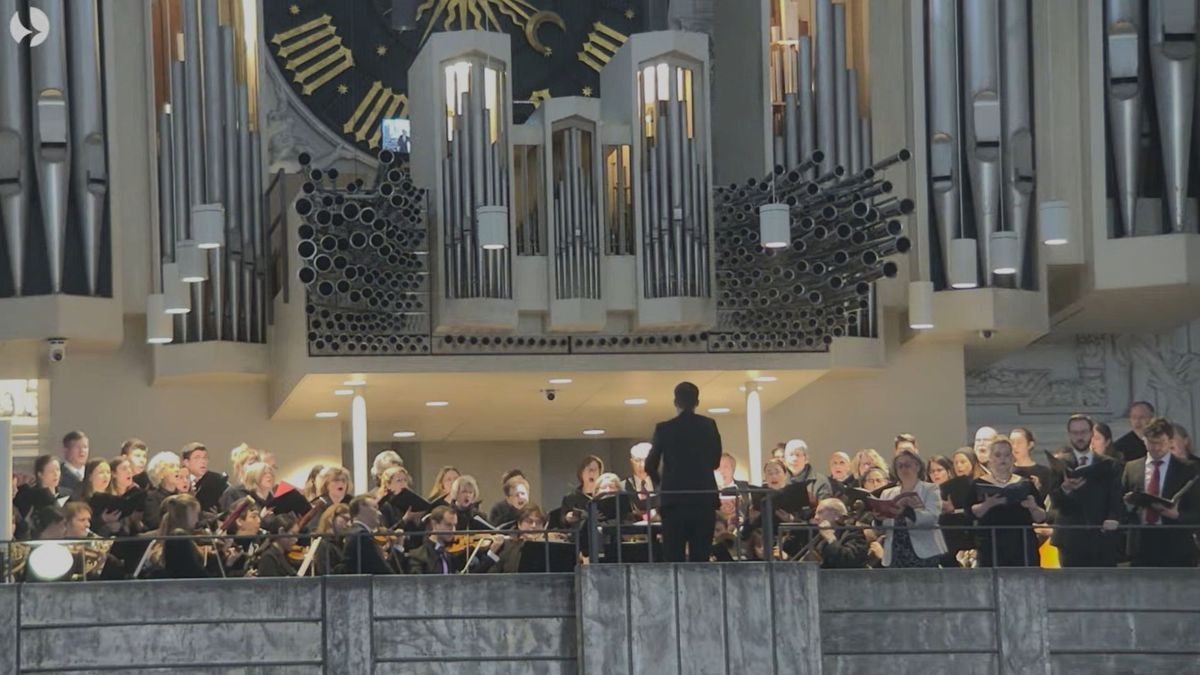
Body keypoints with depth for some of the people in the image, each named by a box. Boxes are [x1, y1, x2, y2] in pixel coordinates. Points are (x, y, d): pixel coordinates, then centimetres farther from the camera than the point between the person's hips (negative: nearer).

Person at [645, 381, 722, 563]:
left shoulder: (664, 429, -3)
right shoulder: (709, 425, 2)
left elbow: (650, 466, 1)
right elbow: (715, 461, 11)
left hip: (675, 500, -2)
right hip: (704, 500, 2)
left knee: (674, 558, 0)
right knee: (701, 557, 4)